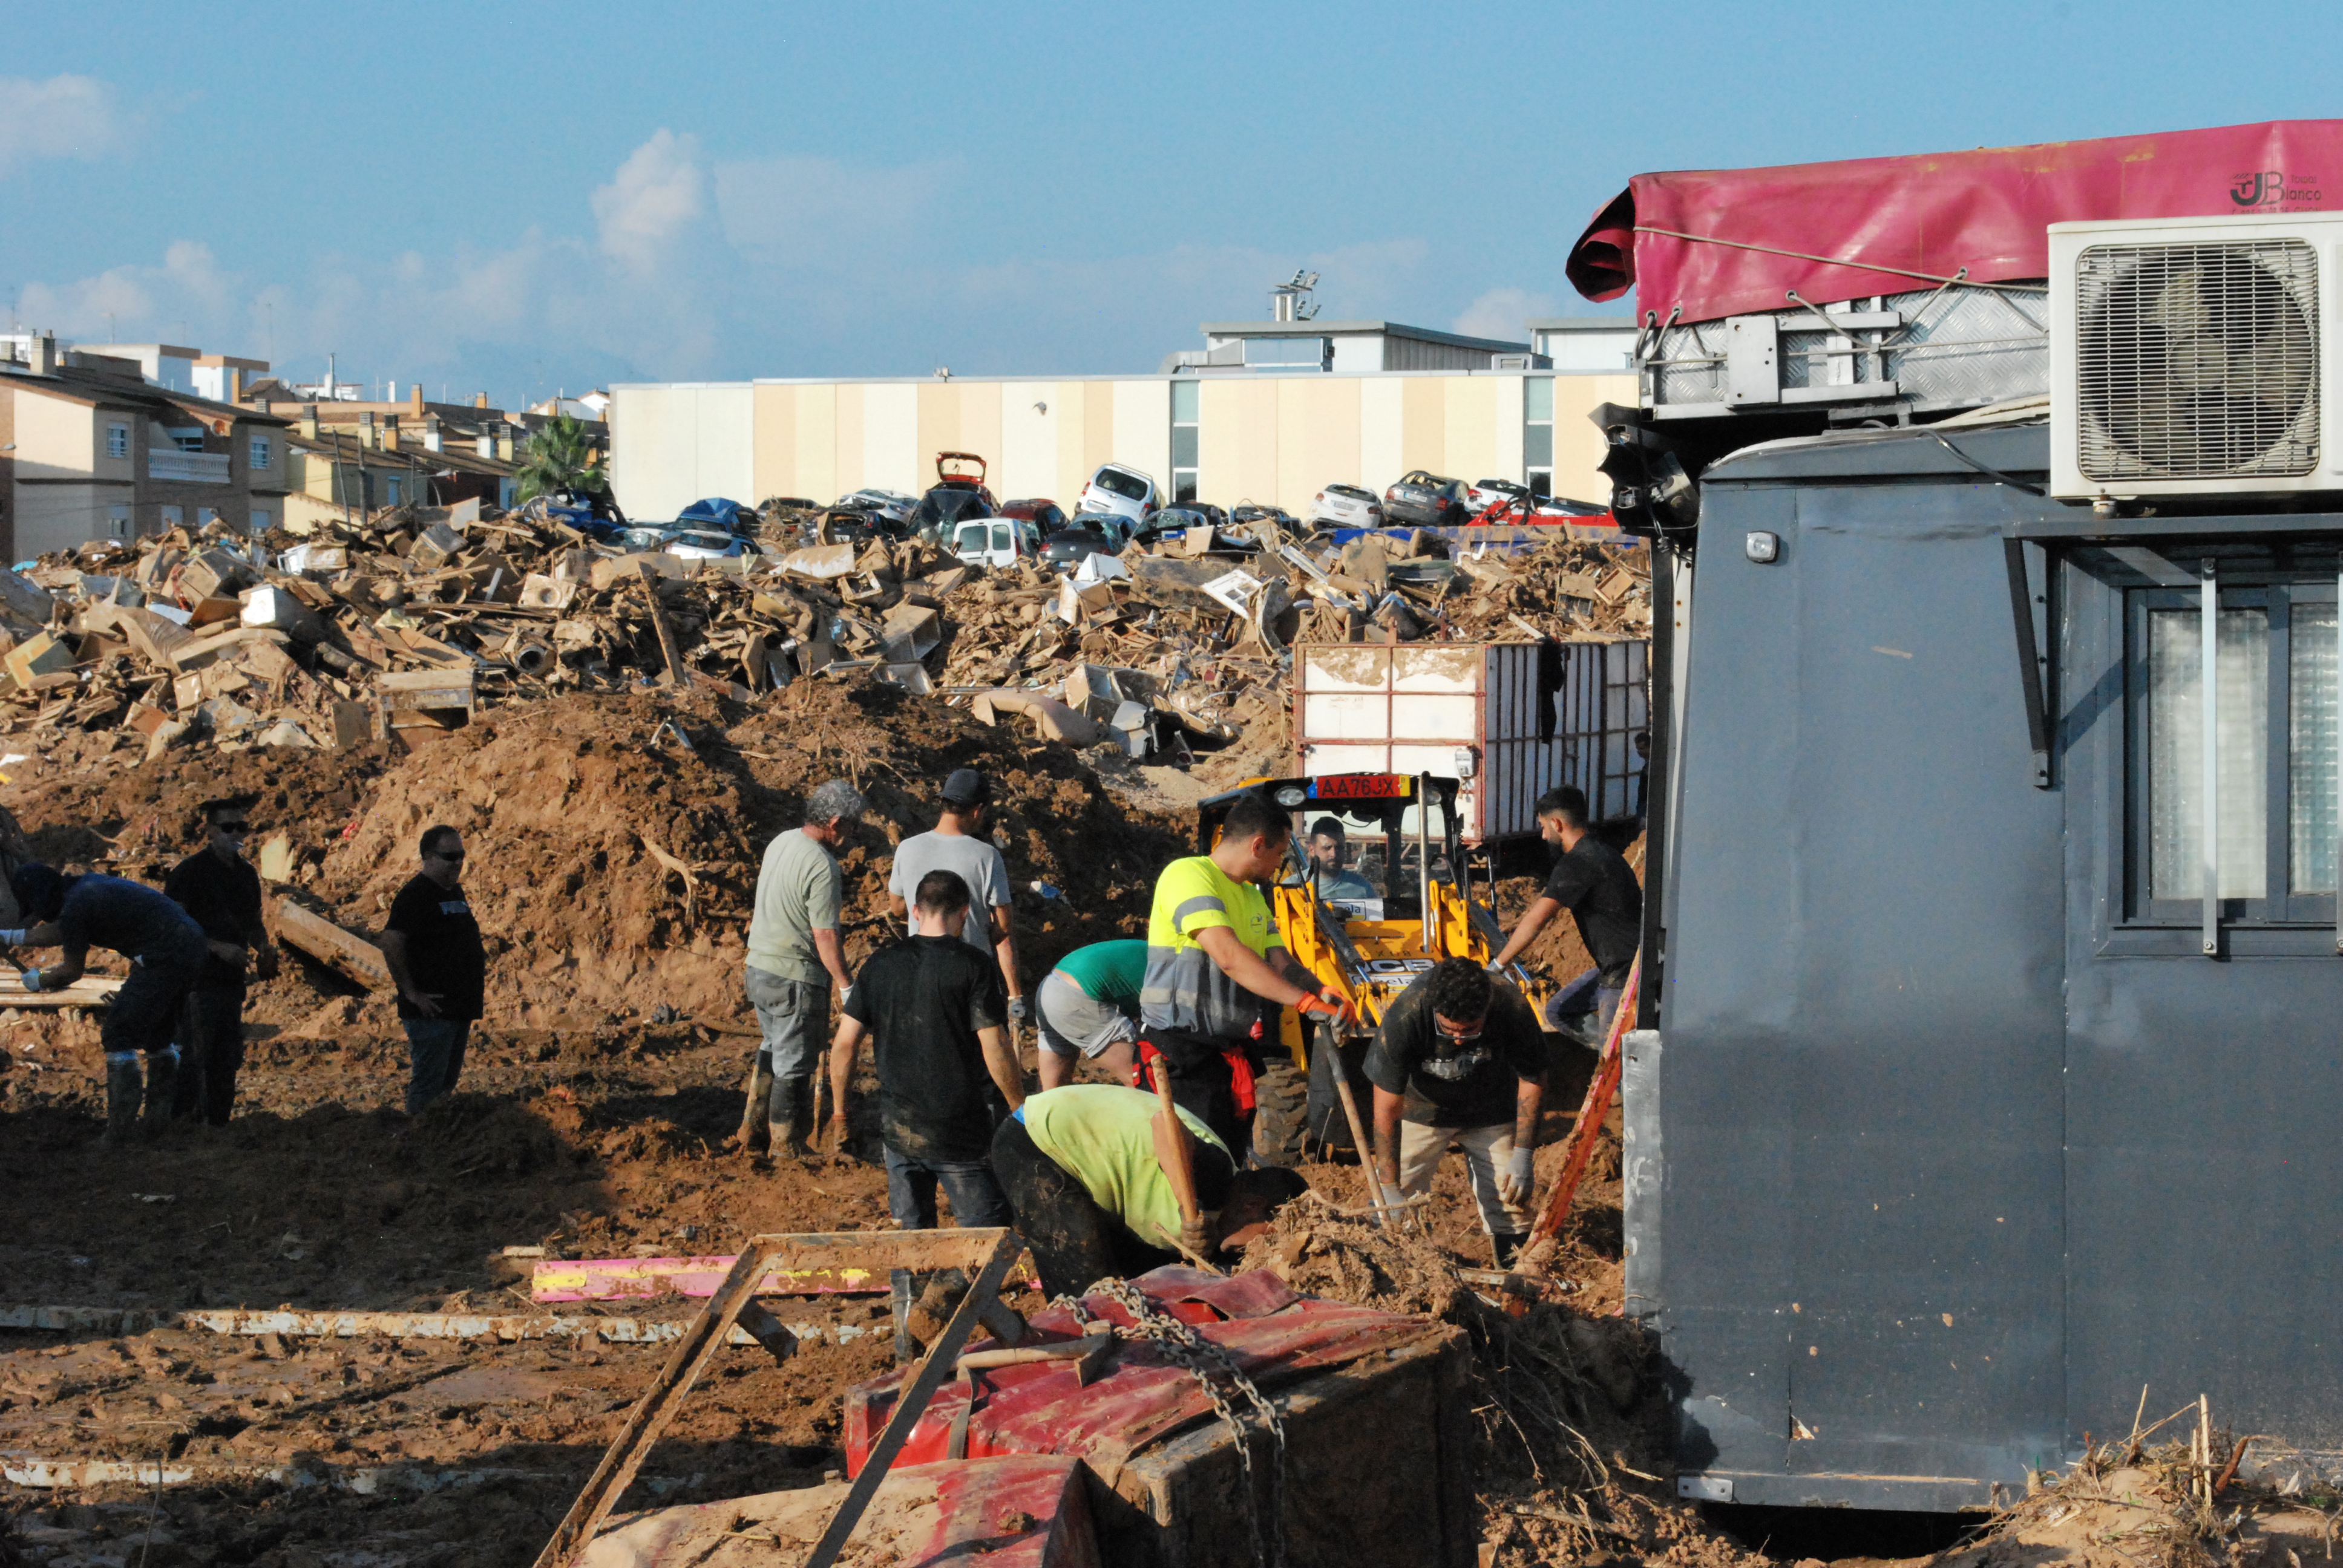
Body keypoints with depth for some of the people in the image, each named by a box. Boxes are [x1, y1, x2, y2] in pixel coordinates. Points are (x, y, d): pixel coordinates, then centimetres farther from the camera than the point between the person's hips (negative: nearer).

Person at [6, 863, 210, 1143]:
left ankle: (120, 1129, -4)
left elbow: (72, 971, 1)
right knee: (156, 1034, 23)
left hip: (165, 959, -10)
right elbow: (60, 932, 36)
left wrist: (38, 980, 20)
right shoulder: (87, 886, 19)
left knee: (118, 1035, -2)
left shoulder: (74, 907, -10)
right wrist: (11, 938, 44)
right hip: (193, 946, 10)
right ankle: (159, 1119, 28)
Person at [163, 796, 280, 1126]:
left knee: (227, 1061, 11)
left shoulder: (247, 873, 15)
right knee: (193, 1059, -12)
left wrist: (264, 949, 4)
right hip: (197, 983, -7)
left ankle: (218, 1126, 18)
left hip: (231, 983, 7)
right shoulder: (190, 871, -7)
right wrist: (219, 947, -20)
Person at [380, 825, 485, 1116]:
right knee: (428, 1084, -8)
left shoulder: (454, 890, 15)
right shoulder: (415, 894, -13)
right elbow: (391, 942, -22)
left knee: (448, 1082, 15)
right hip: (431, 1011, -9)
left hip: (459, 1009, 9)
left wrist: (478, 956, 12)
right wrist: (412, 993, -20)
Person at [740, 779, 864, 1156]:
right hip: (796, 977, -9)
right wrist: (845, 986, -16)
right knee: (795, 1064, 4)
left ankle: (753, 1131, 28)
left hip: (759, 968, 9)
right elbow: (825, 935, -21)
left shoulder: (781, 842, 3)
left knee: (773, 1048, 24)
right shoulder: (822, 867, -22)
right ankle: (786, 1146, 12)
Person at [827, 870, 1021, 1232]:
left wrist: (839, 1113, 13)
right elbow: (995, 1050, -13)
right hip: (961, 1132, -4)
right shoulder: (974, 967, -9)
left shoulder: (880, 965, 3)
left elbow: (844, 1045, 3)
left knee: (912, 1231, 15)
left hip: (898, 1129, 4)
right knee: (988, 1227, 2)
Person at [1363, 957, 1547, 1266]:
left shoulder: (1512, 1009, -30)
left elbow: (1532, 1080, -11)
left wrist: (1523, 1155, -14)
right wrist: (1390, 1191, -28)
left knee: (1510, 1203, -4)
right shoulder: (1404, 1017, -35)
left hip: (1490, 1113, 1)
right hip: (1423, 1110, -1)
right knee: (1395, 1217, -10)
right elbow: (1387, 1110, -28)